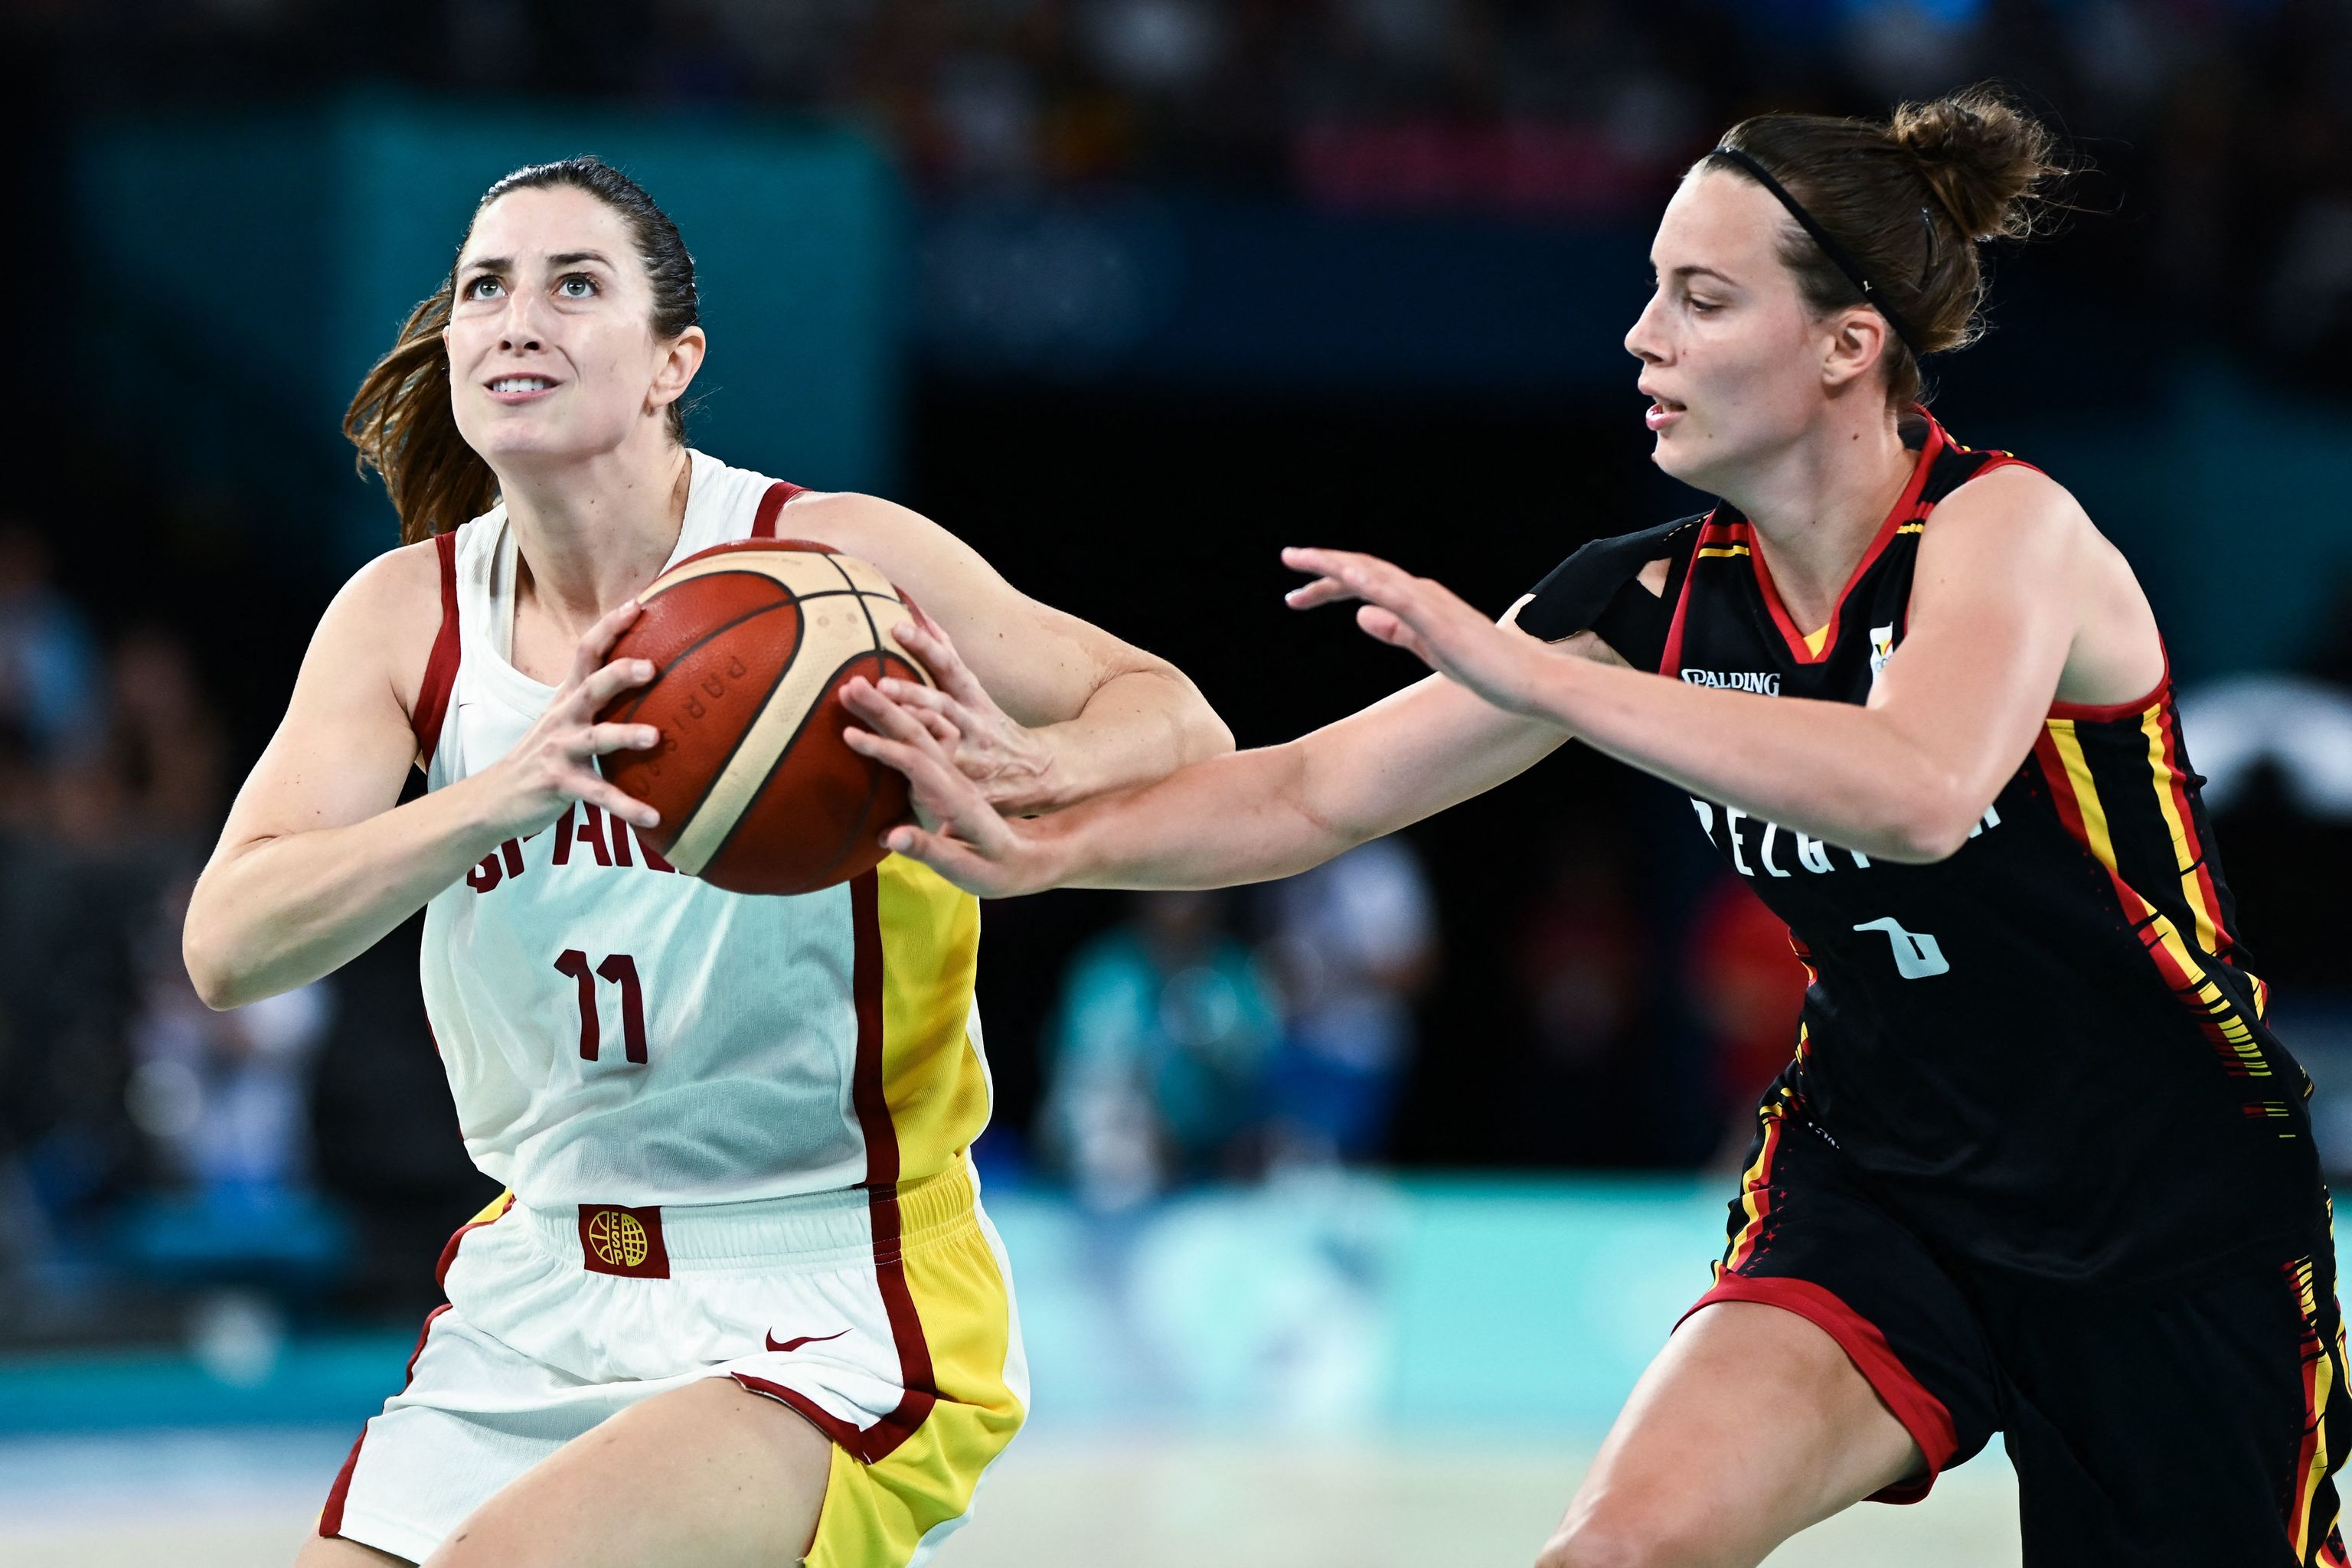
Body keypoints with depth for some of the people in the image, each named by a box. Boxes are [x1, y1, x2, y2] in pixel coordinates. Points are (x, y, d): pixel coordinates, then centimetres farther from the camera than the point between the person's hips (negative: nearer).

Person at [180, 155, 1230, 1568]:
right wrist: (511, 792, -31)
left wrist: (1027, 775, -32)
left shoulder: (839, 563, -11)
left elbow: (1181, 726, -7)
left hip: (834, 1311, -5)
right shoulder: (410, 615, 0)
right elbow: (230, 946, -13)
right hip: (539, 1295, 5)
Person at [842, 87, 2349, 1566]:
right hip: (1881, 1191, 4)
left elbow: (1918, 792, -39)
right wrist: (1046, 849, -16)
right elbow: (1316, 792, 0)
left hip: (2172, 1220, -4)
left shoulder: (2008, 526, -18)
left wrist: (1529, 671, -38)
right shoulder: (1660, 597, -2)